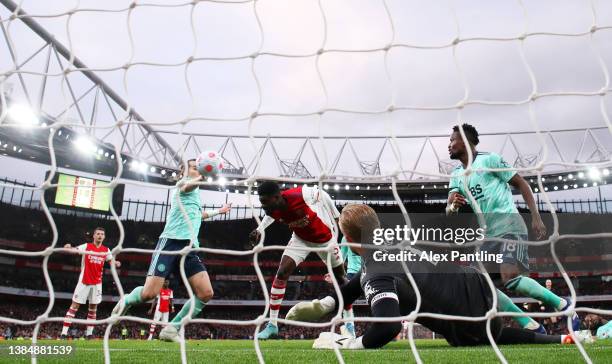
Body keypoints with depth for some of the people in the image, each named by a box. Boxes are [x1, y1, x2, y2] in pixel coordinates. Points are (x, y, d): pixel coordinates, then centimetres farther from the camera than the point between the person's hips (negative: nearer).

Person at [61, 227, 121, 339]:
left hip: (97, 283, 3)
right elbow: (74, 250, -17)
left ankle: (89, 333, 13)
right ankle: (64, 332, 0)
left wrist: (116, 263, -8)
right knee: (74, 306, -2)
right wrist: (69, 247, -40)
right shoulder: (86, 246, -4)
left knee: (93, 308, 6)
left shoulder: (106, 250, 4)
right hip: (84, 281, -3)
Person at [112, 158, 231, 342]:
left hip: (190, 248, 8)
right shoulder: (182, 183, 5)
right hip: (171, 242, -8)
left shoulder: (195, 194, 30)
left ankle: (171, 328, 2)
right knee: (149, 293, -16)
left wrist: (218, 211, 61)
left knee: (206, 293, -11)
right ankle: (127, 300, 20)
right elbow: (188, 184, -25)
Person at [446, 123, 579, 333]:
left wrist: (536, 217, -10)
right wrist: (453, 206, -20)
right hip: (488, 233, 7)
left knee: (511, 278, -26)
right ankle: (531, 327, 5)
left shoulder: (489, 160, -5)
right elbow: (449, 209, 5)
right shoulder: (456, 175, 13)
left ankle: (562, 305, -2)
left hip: (508, 225, -7)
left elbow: (521, 184, -2)